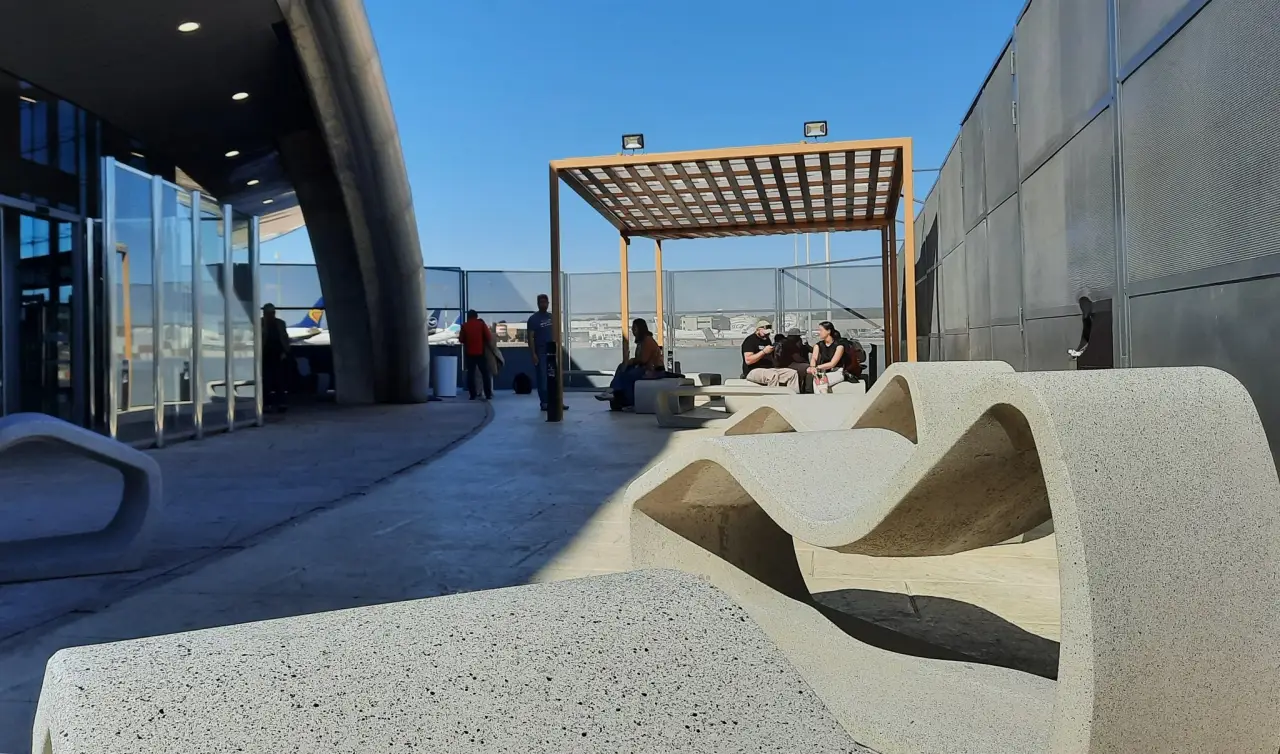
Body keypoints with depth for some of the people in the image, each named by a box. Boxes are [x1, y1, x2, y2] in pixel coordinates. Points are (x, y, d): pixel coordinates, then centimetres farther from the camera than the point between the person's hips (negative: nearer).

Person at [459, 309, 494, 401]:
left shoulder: (464, 326, 3)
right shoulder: (481, 324, 0)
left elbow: (461, 339, 5)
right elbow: (489, 337, -5)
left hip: (469, 353, 1)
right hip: (480, 352, -1)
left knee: (470, 374, 5)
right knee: (485, 373, 4)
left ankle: (473, 395, 0)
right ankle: (488, 395, -1)